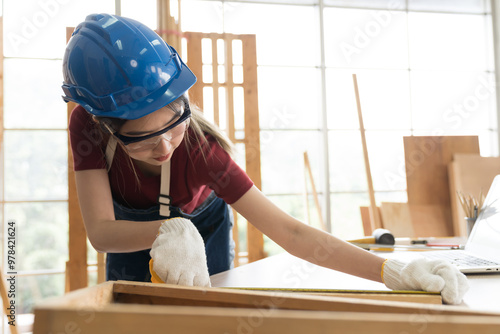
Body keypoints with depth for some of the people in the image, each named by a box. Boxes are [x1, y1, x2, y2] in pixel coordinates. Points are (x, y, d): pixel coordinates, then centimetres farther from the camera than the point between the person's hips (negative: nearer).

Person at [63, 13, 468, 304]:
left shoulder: (199, 148, -39)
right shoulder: (87, 126, -35)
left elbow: (289, 231, -44)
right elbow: (100, 230, -39)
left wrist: (393, 271, -53)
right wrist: (168, 231, -61)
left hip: (202, 225, -1)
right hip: (131, 235, 2)